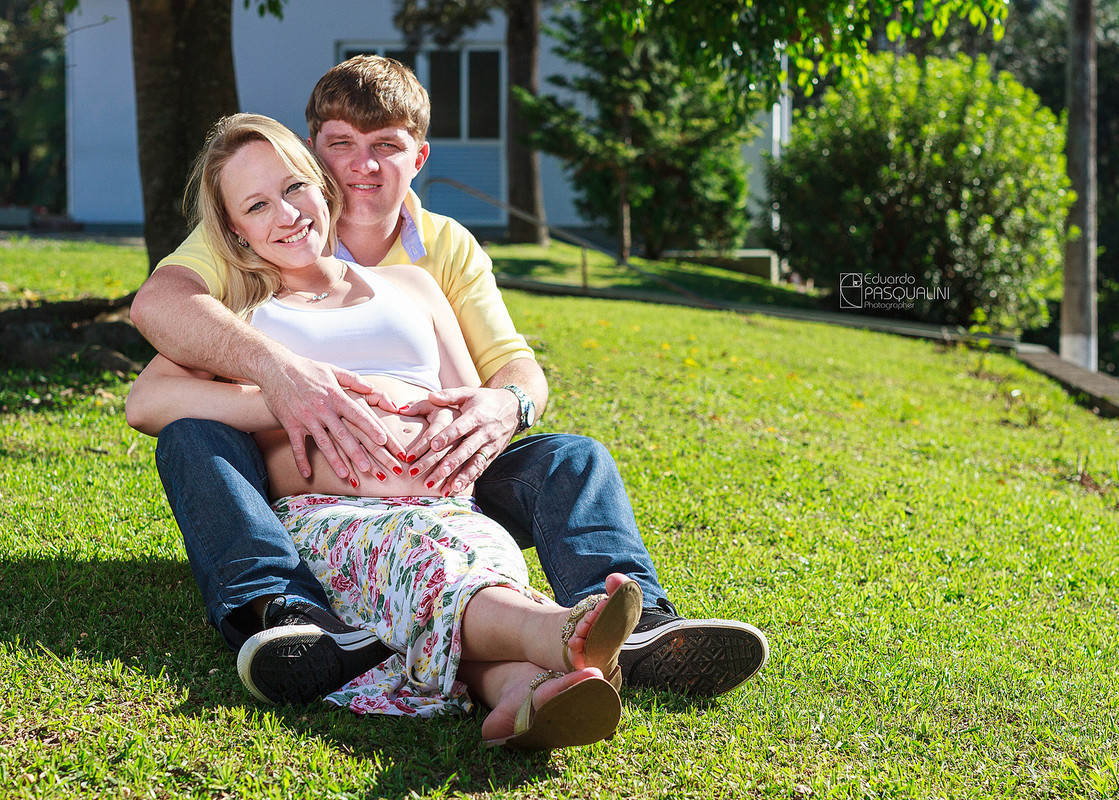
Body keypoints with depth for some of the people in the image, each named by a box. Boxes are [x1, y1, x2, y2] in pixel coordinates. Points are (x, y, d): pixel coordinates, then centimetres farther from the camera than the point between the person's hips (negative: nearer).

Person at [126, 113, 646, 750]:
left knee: (487, 549, -38)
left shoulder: (410, 285, 33)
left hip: (445, 503, 2)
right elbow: (145, 402, 5)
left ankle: (528, 696, -69)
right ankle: (559, 637, -69)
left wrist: (408, 400, 0)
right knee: (422, 554, -40)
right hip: (322, 513, -2)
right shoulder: (236, 315, 25)